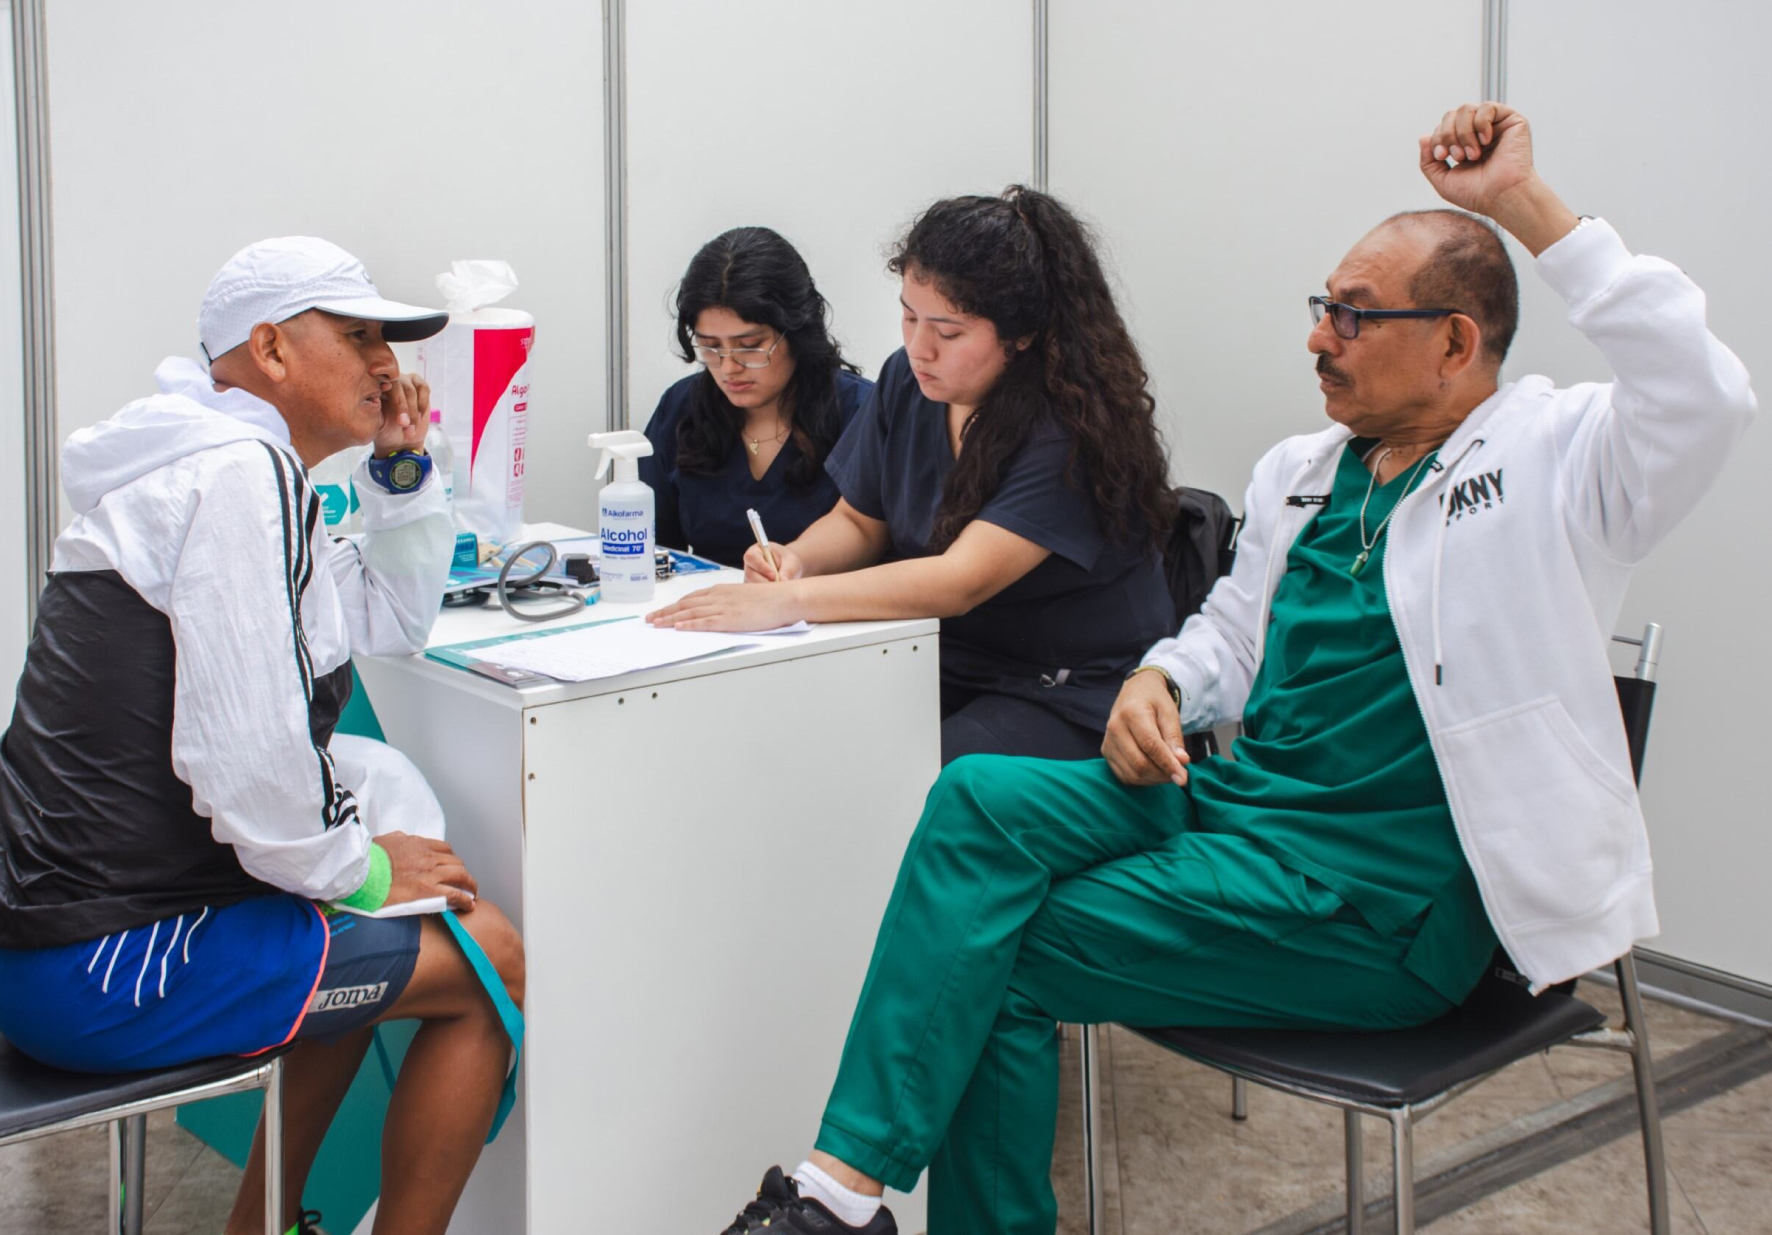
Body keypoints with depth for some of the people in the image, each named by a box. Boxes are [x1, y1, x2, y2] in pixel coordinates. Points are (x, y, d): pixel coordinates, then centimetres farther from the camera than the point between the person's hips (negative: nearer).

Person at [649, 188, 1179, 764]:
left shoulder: (1074, 429, -19)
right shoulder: (907, 382, 4)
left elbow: (961, 581, -28)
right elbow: (857, 521, 17)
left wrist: (786, 600, -34)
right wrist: (796, 559, -7)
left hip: (1069, 701, -6)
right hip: (934, 665, 6)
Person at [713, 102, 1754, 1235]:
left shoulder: (1549, 461, -7)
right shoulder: (1300, 472, 15)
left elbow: (1704, 394, -27)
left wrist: (1528, 206, -25)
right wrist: (1157, 683, 2)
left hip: (1381, 899, -7)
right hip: (1232, 800, 7)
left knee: (999, 952, -16)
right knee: (980, 798, -18)